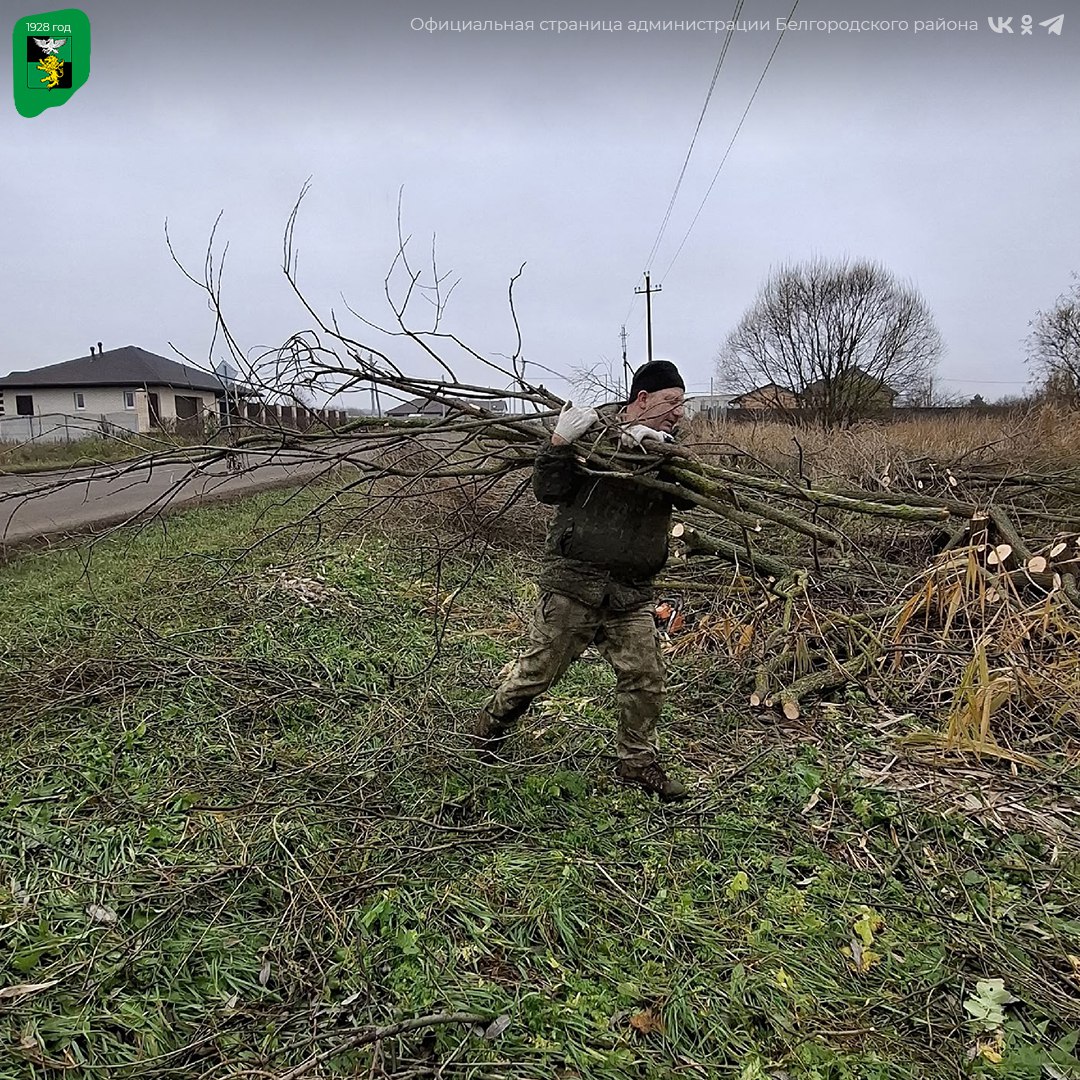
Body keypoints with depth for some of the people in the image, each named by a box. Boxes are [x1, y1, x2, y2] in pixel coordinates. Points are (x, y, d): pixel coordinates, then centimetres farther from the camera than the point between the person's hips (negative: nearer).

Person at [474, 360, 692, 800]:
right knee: (538, 668, 6)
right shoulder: (592, 436, -7)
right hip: (573, 583, -5)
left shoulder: (665, 449, 11)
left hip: (632, 594, 5)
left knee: (645, 677, 6)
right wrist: (560, 443, -25)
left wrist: (659, 451, -23)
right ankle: (491, 727, 32)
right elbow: (547, 490, -10)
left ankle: (638, 762, 26)